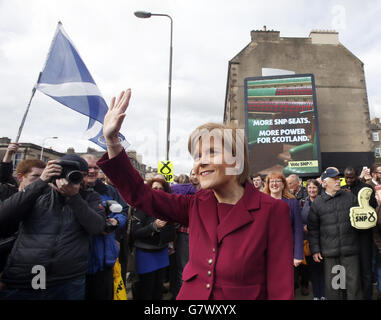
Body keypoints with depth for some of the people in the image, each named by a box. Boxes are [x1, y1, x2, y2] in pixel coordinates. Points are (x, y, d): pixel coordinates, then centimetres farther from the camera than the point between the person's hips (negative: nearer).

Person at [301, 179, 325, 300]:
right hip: (308, 239, 2)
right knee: (312, 267, 8)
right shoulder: (303, 203, 7)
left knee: (322, 266, 1)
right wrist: (303, 226, -7)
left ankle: (323, 294, 16)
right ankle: (316, 294, 20)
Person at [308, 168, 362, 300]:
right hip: (329, 252, -1)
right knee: (331, 284, 8)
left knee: (353, 282, 6)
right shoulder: (317, 203, 1)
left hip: (350, 249, 1)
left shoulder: (350, 197, 6)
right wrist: (315, 250, 0)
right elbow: (313, 228, 4)